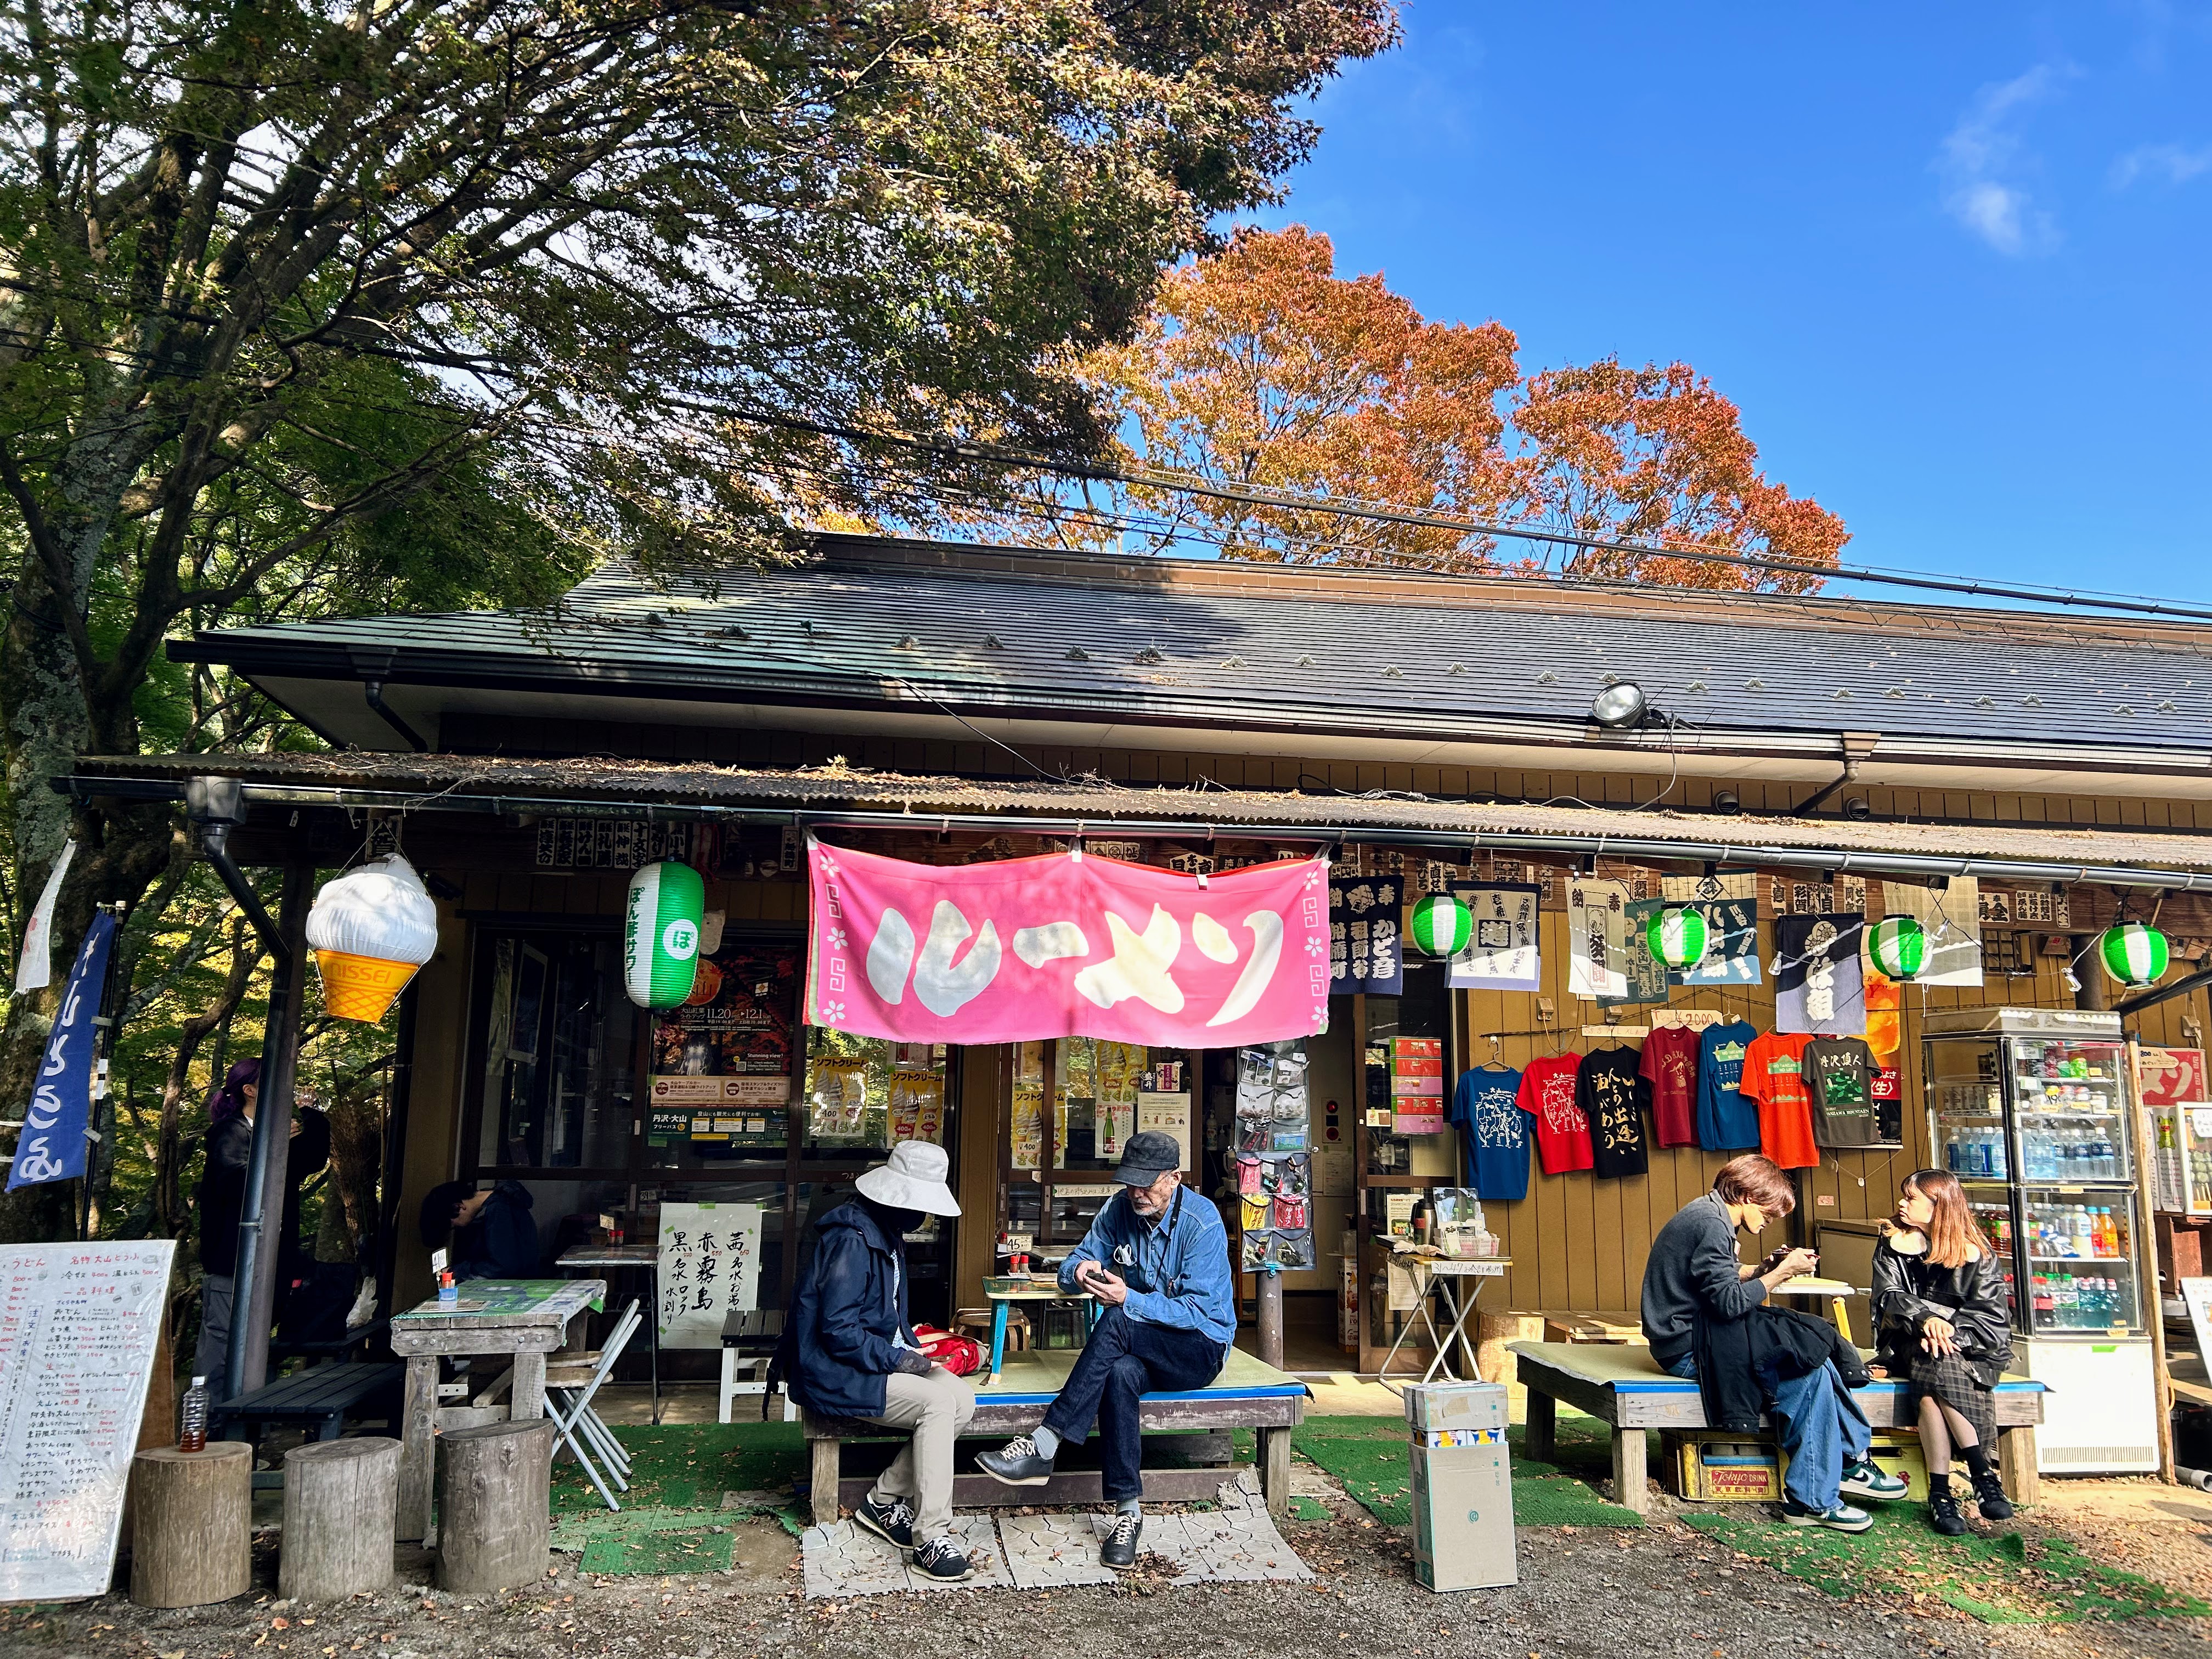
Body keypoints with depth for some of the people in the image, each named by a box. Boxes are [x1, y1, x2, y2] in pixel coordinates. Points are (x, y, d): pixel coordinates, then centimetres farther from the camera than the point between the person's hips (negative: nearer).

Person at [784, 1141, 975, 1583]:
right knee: (938, 1403, -25)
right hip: (837, 1376, -9)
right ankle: (931, 1536, -19)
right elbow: (837, 1331, -24)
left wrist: (912, 1350, 4)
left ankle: (884, 1500, 0)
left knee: (962, 1398, -11)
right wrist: (899, 1359, -18)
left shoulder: (887, 1235, 11)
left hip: (881, 1359, 9)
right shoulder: (852, 1241, -20)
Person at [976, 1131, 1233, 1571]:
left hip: (1201, 1349, -4)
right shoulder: (1119, 1209, -1)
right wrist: (1079, 1270, -23)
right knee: (1120, 1374, -35)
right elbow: (1068, 1277, 3)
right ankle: (1128, 1511, -29)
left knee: (1116, 1322, -34)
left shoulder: (1202, 1222, -17)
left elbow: (1198, 1312, -22)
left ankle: (1042, 1448, -35)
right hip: (1139, 1350, 4)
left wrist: (1129, 1300, -33)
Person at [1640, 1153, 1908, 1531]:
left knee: (1814, 1352, 5)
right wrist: (1780, 1273, -14)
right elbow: (1731, 1303, -24)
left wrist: (1763, 1270, 3)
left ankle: (1850, 1461, 9)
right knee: (1809, 1372, -14)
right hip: (1688, 1348, -10)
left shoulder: (1706, 1213, 12)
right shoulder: (1710, 1224, -20)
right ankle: (1811, 1499, -7)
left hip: (1699, 1335, 10)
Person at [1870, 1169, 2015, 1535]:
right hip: (1906, 1345, 1)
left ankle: (1940, 1491, -37)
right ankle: (1983, 1473, -33)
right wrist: (1926, 1319, -24)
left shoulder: (1977, 1256, 3)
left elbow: (1992, 1319, -5)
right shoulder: (1893, 1245, 9)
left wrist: (1949, 1328, -23)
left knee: (1931, 1379, -34)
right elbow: (1889, 1297, -4)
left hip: (1970, 1350, -1)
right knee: (1937, 1365, -34)